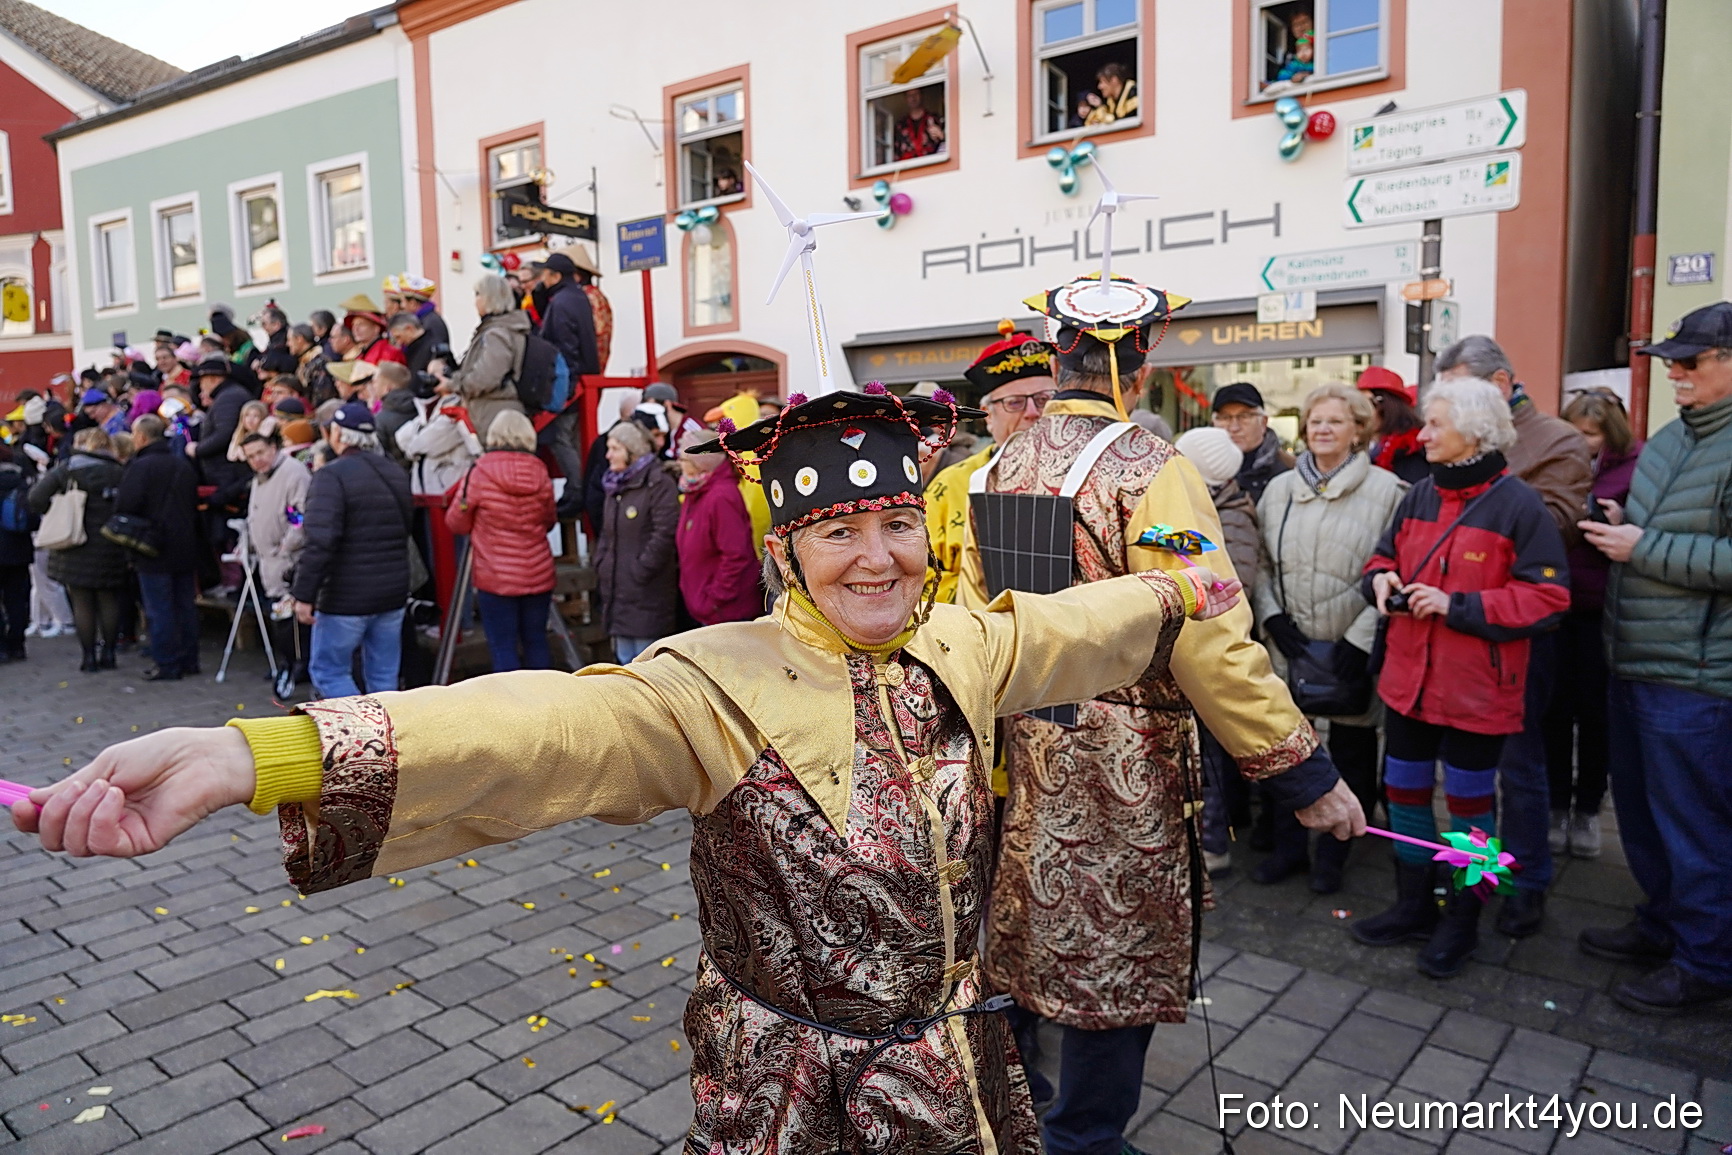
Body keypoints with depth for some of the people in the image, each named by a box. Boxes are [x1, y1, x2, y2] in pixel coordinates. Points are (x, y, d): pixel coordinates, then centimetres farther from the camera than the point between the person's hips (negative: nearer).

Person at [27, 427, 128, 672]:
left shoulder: (67, 469, -1)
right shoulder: (118, 472, 2)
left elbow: (36, 498, -7)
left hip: (75, 547, -1)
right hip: (109, 548, 1)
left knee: (82, 603, 6)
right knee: (109, 601, 11)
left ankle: (89, 657, 8)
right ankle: (108, 653, 14)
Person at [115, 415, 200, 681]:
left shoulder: (141, 467, -13)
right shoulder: (183, 465, 10)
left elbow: (124, 506, -20)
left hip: (154, 551, -7)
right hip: (185, 548, 7)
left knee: (159, 609, -1)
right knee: (185, 604, 12)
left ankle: (167, 665, 2)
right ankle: (188, 660, 18)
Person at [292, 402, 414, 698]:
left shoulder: (332, 476, -14)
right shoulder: (396, 474, 10)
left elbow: (319, 542, -22)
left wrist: (303, 595, -17)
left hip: (346, 598, -7)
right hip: (394, 595, 7)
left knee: (327, 671, 6)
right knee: (384, 676, 12)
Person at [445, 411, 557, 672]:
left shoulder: (479, 474, -10)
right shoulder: (540, 474, 0)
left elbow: (456, 523, 0)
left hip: (496, 577, -3)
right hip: (538, 575, 4)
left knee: (503, 647, 2)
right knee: (536, 641, 13)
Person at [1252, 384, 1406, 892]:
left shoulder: (1386, 490, -6)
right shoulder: (1279, 488, 8)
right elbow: (1260, 562, 9)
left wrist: (1363, 636, -16)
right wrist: (1272, 616, -5)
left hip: (1353, 649, -3)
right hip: (1288, 646, 4)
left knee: (1350, 751, 9)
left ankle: (1332, 853, 26)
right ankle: (1288, 845, 28)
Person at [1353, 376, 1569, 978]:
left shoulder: (1517, 504, -13)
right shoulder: (1419, 496, 6)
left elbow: (1547, 596, -15)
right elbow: (1385, 556, 19)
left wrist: (1458, 606, -20)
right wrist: (1382, 579, -5)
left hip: (1476, 687, -6)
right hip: (1408, 679, 6)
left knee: (1469, 799, 9)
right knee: (1404, 790, 15)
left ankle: (1462, 919, 27)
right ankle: (1413, 905, 33)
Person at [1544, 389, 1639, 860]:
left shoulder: (1636, 471, -4)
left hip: (1601, 611, -2)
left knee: (1594, 710, 7)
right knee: (1555, 709, 6)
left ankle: (1587, 810, 22)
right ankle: (1557, 805, 19)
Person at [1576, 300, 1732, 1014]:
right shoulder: (1668, 440, 12)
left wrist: (1643, 549, -20)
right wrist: (1618, 527, 6)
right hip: (1633, 663, 9)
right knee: (1639, 808, 20)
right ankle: (1662, 925, 37)